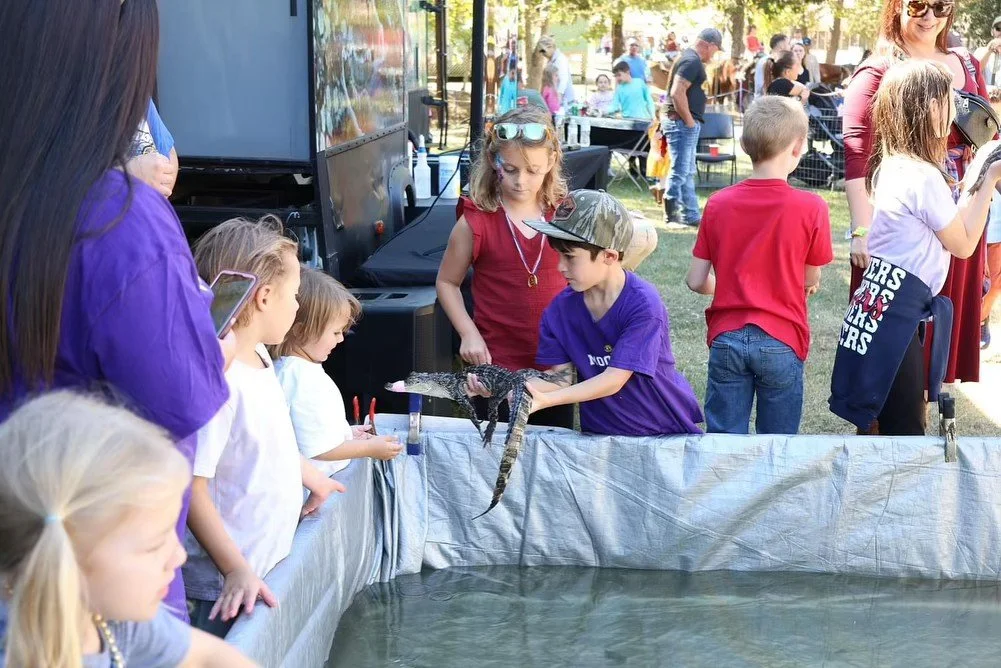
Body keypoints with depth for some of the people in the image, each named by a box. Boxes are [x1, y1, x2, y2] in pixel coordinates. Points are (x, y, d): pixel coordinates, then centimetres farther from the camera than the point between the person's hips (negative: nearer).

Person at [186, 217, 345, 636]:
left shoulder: (259, 355, 5)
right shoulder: (218, 378, -25)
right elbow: (191, 488, -24)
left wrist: (312, 477, 34)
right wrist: (236, 570, -24)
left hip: (268, 565, 9)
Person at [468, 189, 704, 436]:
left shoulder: (643, 304, -21)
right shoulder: (561, 308, -5)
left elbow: (614, 379, -23)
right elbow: (561, 377, -6)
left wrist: (545, 400, -31)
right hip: (600, 432, 5)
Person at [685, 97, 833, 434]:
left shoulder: (718, 204, -3)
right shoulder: (811, 208, -10)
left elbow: (696, 281, 1)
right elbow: (811, 280, 2)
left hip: (727, 339, 2)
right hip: (781, 342, -2)